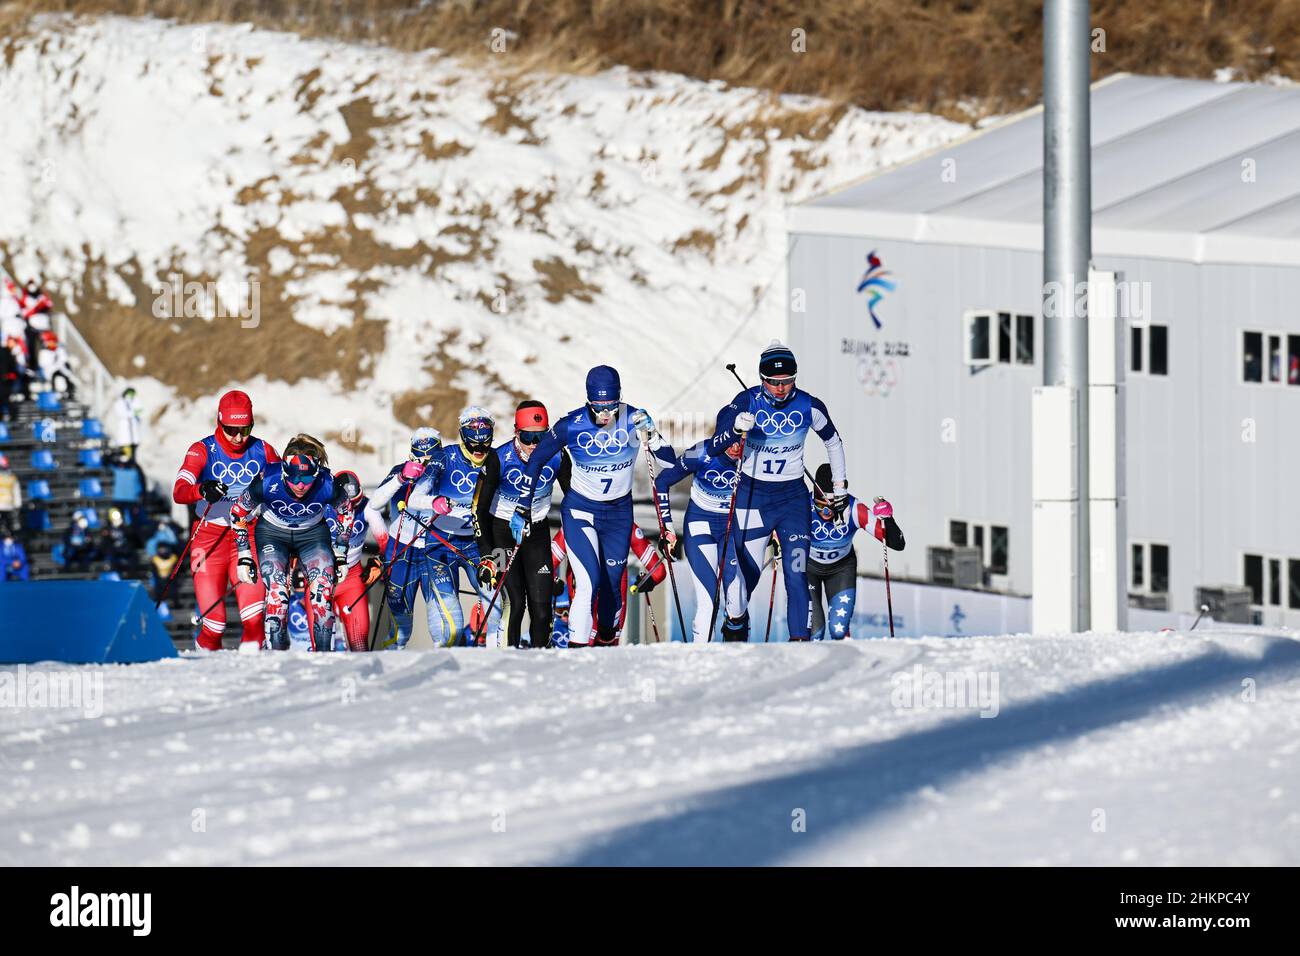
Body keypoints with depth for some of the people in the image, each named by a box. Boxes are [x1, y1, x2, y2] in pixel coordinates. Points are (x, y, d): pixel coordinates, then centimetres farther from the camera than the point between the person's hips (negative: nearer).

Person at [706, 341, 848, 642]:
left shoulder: (809, 407, -8)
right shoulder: (747, 402, -13)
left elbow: (833, 443, 12)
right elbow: (713, 448, -16)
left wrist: (840, 487, 14)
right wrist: (735, 430, -35)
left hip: (793, 496, 1)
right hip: (752, 495, -1)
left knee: (797, 575, -10)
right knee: (746, 571, 5)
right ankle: (735, 625, 34)